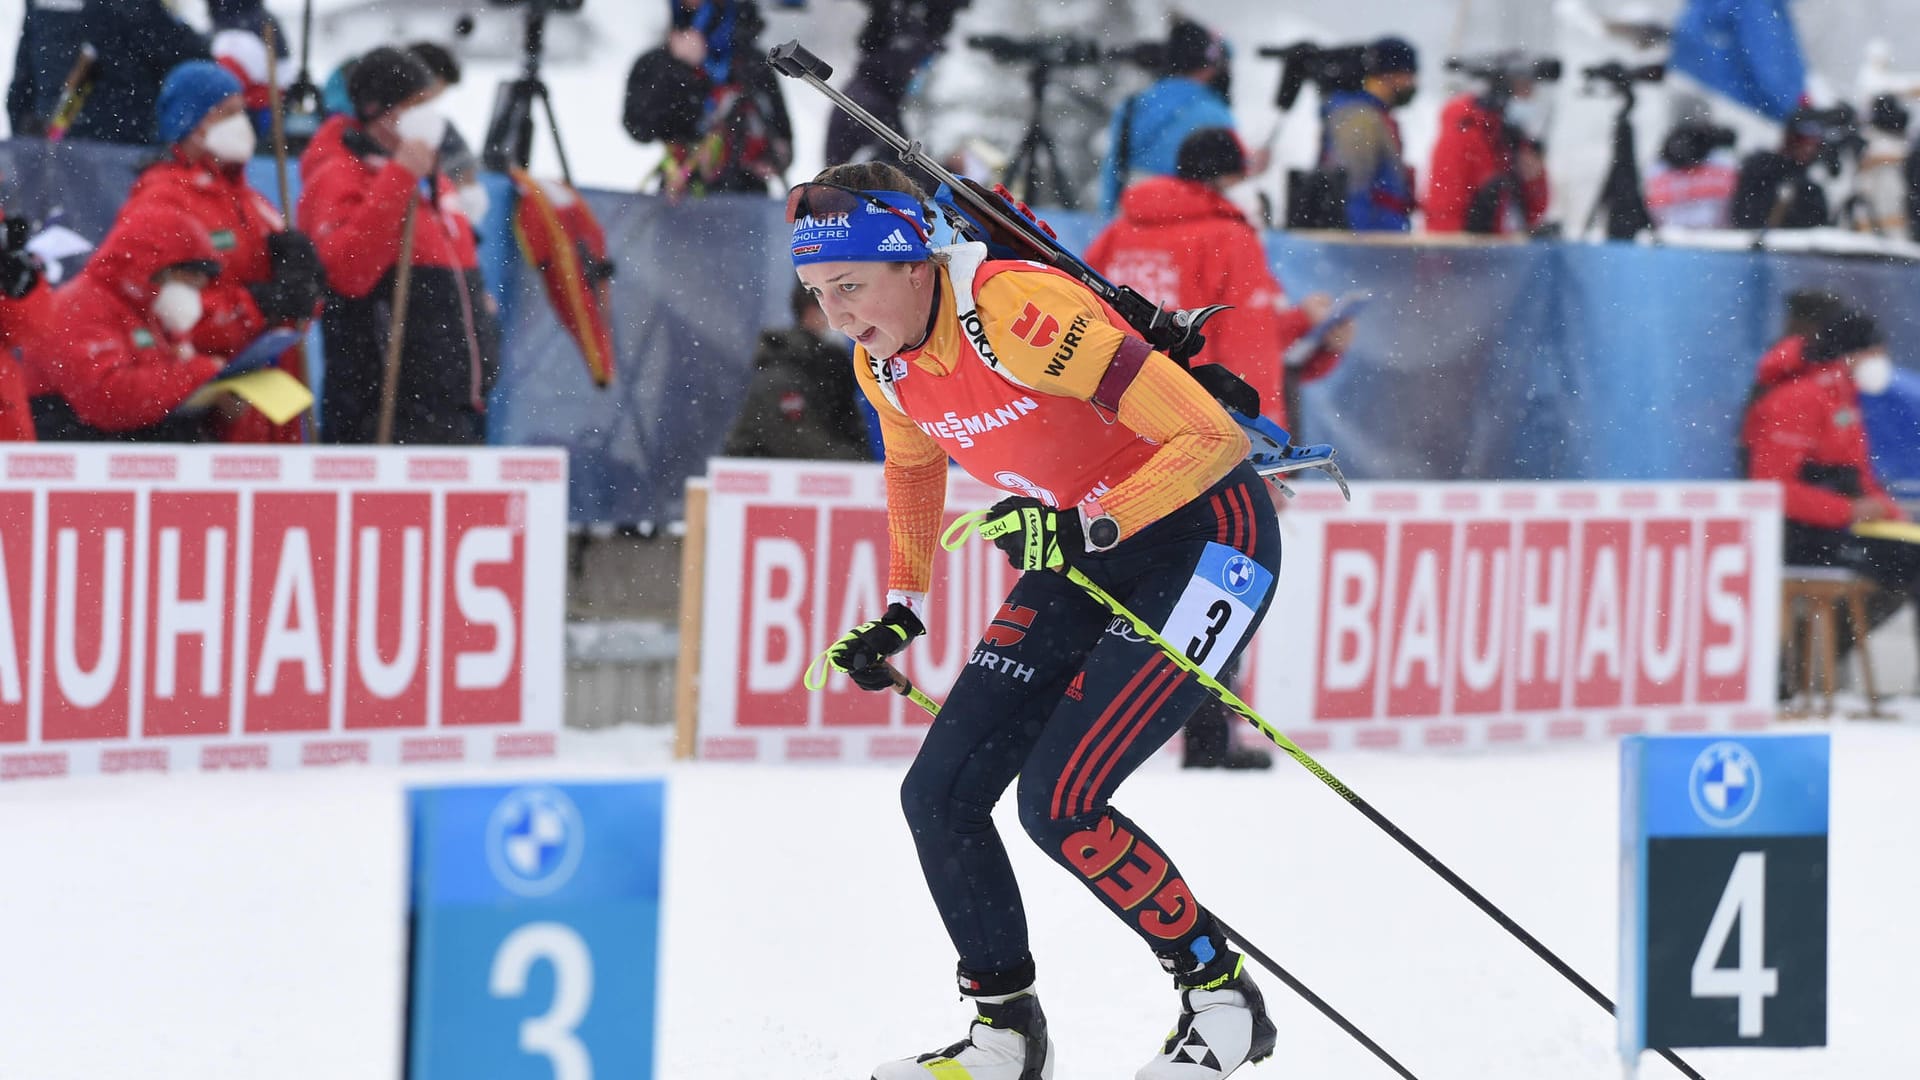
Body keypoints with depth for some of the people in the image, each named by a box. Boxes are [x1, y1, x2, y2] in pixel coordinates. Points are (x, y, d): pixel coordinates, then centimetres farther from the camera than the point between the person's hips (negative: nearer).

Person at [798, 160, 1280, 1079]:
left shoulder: (1019, 313, -30)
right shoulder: (883, 363, -5)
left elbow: (1212, 437, -30)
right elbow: (913, 466, 20)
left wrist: (1089, 526, -37)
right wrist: (899, 613, 19)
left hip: (1206, 531, -8)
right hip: (1083, 555, 8)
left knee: (1059, 804, -18)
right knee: (939, 796, 1)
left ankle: (1225, 1002, 0)